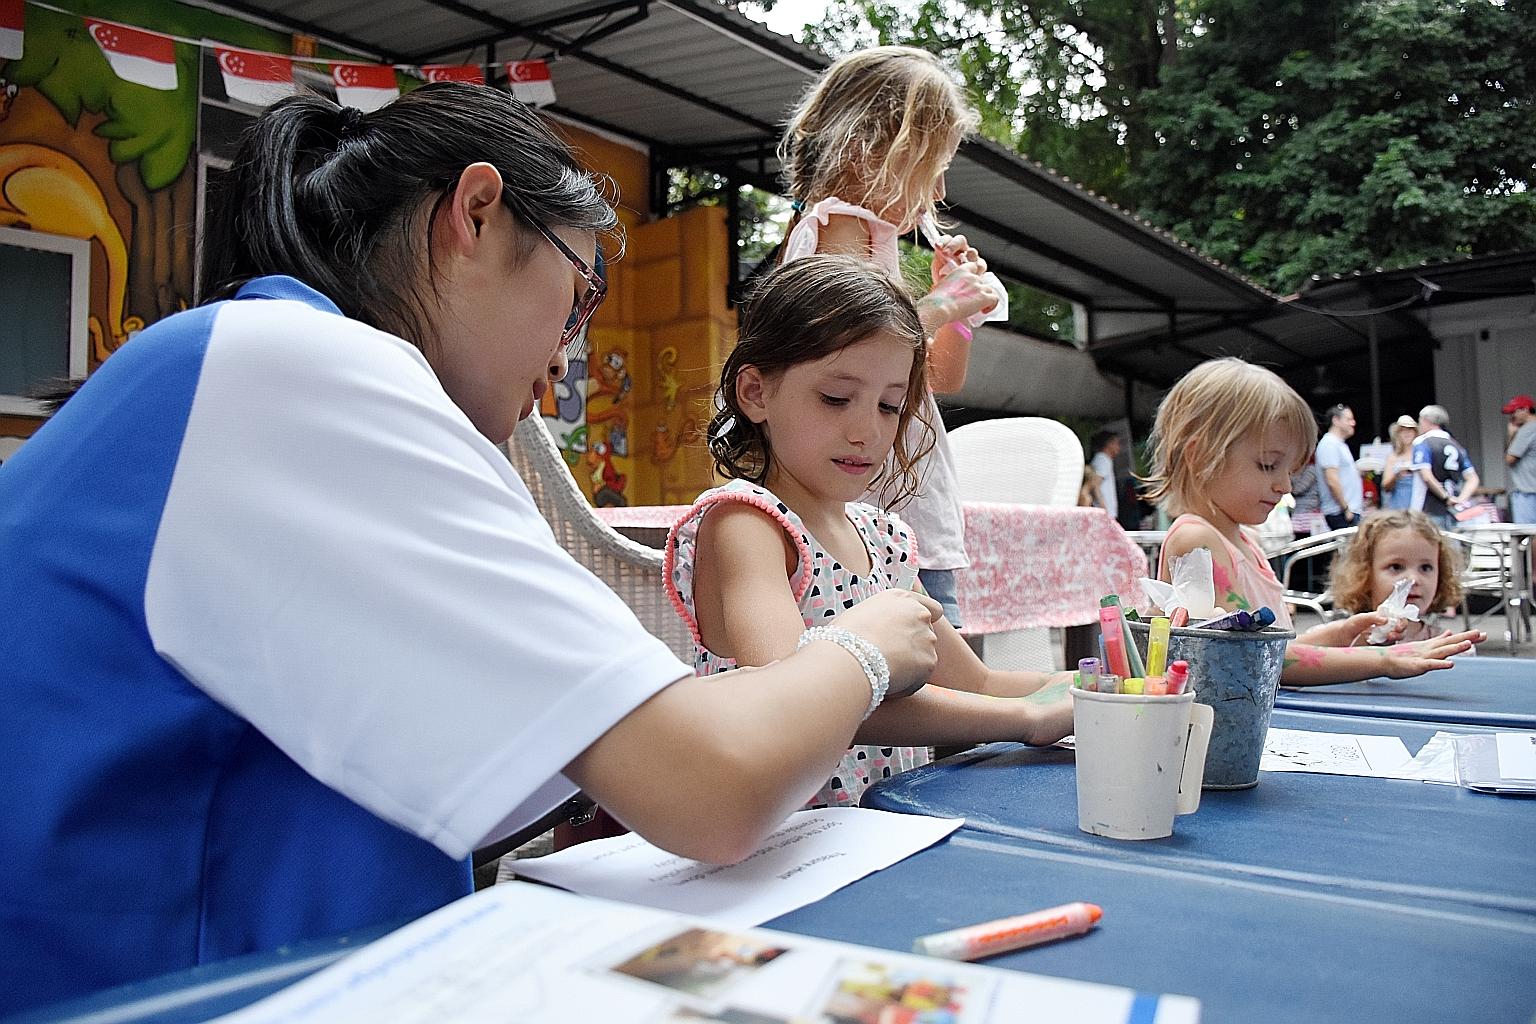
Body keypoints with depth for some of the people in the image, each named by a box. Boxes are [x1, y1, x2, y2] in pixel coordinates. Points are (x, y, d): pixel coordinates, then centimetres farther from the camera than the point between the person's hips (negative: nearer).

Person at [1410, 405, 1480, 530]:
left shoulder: (1422, 443, -4)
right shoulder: (1456, 445, 17)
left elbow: (1427, 477, -18)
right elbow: (1473, 479, 11)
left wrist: (1446, 498, -12)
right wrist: (1461, 499, -1)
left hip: (1431, 513, -7)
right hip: (1454, 513, 7)